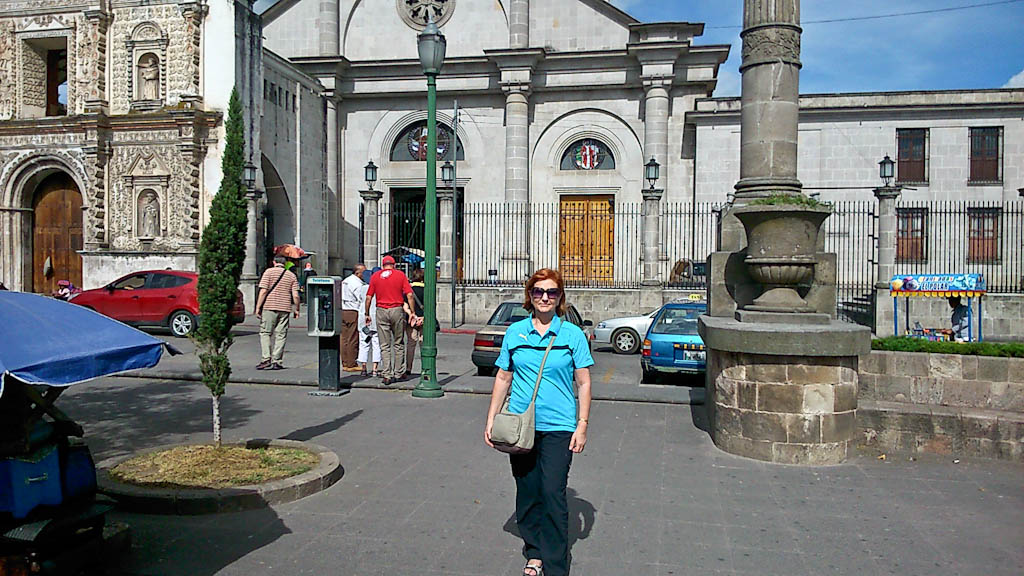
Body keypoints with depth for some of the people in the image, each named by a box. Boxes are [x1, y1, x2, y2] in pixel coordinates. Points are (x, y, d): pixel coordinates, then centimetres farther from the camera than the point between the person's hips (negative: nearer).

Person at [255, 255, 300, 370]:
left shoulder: (269, 272, 1)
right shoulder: (291, 275, 9)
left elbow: (263, 291, -7)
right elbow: (295, 296, 2)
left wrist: (258, 308, -4)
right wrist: (296, 310, 14)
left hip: (269, 307, -2)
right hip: (285, 309, 3)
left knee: (265, 333, 4)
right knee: (281, 335, 6)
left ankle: (266, 359, -7)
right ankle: (276, 361, 4)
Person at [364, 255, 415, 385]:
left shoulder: (375, 276, 6)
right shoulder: (400, 275, 2)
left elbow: (368, 297, 3)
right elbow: (409, 295, -5)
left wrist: (367, 314, 11)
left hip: (381, 311, 1)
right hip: (397, 310, -1)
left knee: (384, 345, 4)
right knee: (398, 343, 12)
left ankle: (386, 375, 0)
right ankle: (398, 373, 16)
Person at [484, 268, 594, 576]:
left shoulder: (572, 334, -1)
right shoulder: (515, 332, 5)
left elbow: (584, 383, 1)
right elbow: (503, 378, 11)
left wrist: (582, 425, -4)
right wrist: (491, 419, 8)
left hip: (558, 427, -3)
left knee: (553, 495, -6)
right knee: (527, 492, 11)